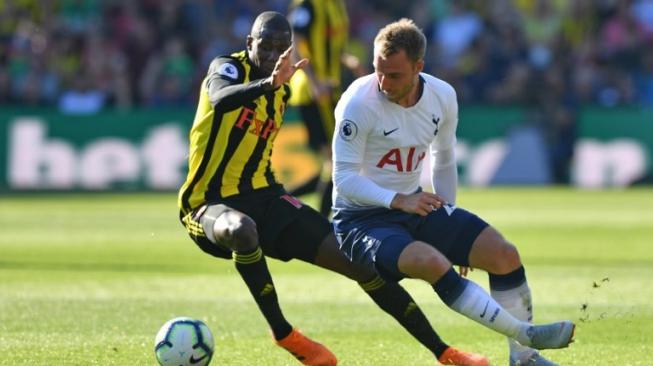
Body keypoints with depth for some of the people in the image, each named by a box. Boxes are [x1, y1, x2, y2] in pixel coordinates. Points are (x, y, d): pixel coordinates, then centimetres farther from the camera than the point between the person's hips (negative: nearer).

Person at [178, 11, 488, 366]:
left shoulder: (281, 93, 11)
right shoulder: (226, 68, -11)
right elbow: (221, 100, -37)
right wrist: (268, 84, -53)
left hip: (262, 197, 7)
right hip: (211, 206, -7)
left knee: (358, 260, -3)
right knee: (242, 229, -43)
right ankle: (283, 334, -23)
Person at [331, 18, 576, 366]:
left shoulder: (442, 96, -3)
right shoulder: (359, 103, -22)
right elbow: (344, 177, -21)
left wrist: (451, 229, 15)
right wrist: (400, 201, -34)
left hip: (414, 206, 6)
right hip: (362, 218, -6)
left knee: (504, 255, -7)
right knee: (434, 264, -34)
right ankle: (525, 334, -25)